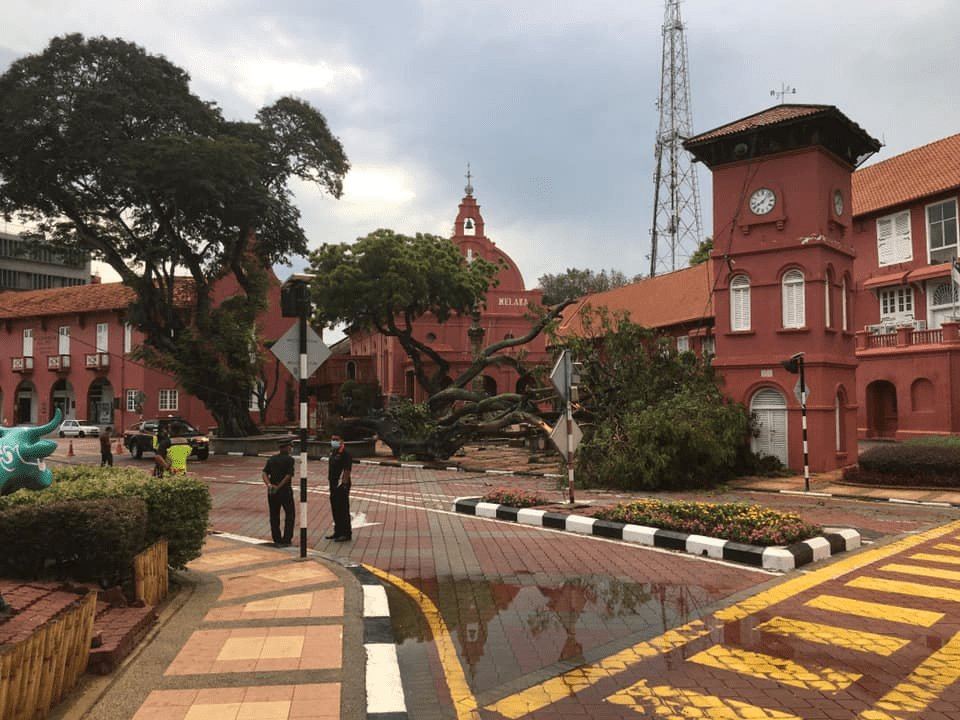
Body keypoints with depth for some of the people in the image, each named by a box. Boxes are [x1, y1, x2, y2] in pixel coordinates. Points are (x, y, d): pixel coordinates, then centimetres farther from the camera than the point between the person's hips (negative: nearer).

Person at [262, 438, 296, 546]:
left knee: (274, 516, 12)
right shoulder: (289, 459, -9)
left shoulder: (271, 459, 8)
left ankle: (277, 539, 14)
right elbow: (289, 476, -18)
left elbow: (265, 473, -2)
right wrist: (279, 487, -15)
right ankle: (286, 540, 4)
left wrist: (269, 485, -13)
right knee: (289, 515, 8)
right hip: (285, 491, -5)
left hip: (272, 492, 5)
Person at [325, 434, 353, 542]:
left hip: (342, 486, -9)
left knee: (343, 510, -3)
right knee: (335, 510, 16)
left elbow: (347, 471, -19)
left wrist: (344, 484, -23)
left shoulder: (346, 454, -15)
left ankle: (346, 533, 5)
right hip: (333, 485, 9)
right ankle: (338, 531, 27)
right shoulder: (332, 452, 12)